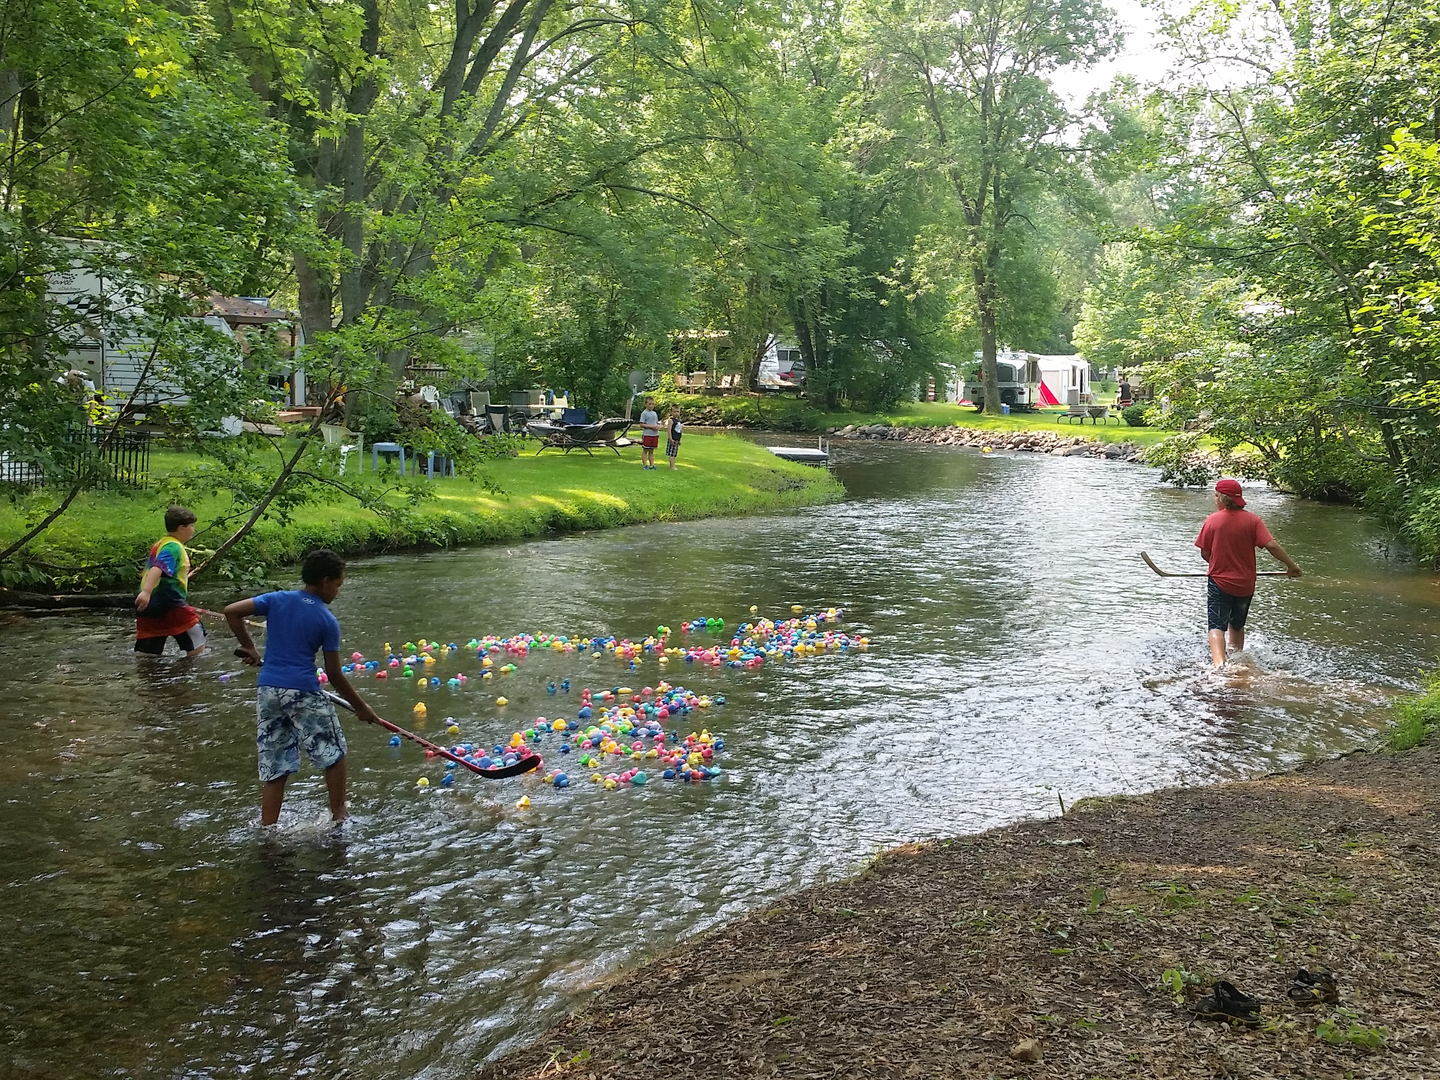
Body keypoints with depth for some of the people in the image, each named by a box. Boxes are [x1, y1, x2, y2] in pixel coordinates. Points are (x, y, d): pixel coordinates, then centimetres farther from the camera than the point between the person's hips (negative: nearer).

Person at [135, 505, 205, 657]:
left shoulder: (160, 544, 18)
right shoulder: (173, 547, -11)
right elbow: (157, 569, -27)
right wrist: (146, 592, -40)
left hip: (149, 605, 9)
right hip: (168, 602, -9)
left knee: (147, 652, 8)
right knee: (197, 642, 3)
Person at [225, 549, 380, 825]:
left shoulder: (277, 600, 7)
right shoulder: (327, 621, -3)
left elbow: (232, 611, -1)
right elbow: (334, 674, -2)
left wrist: (248, 648, 11)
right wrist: (360, 707, 8)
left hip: (267, 689, 5)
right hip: (302, 692, -5)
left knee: (273, 768, 12)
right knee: (333, 753, 15)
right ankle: (338, 817, 20)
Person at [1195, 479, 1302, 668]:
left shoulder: (1212, 520, -10)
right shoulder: (1252, 520, -6)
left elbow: (1205, 554, -5)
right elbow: (1271, 546, -13)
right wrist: (1291, 565, -2)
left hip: (1219, 583, -3)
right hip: (1245, 584, 3)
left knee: (1217, 626, -4)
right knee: (1237, 624, 24)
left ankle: (1219, 664, -25)